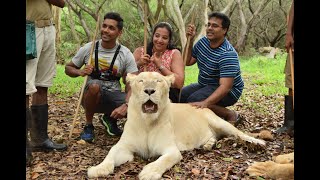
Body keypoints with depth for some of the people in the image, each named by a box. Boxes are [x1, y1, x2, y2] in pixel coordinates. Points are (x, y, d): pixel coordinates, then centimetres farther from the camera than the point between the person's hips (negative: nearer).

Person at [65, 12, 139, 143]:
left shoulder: (126, 54, -6)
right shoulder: (88, 48, -3)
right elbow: (68, 68, 8)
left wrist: (125, 105, -31)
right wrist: (80, 72, -17)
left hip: (113, 96, 1)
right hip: (91, 95, -1)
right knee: (94, 85, -37)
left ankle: (109, 119, 8)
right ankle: (88, 126, -9)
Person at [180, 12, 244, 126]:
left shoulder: (228, 54, -27)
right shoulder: (203, 42, -2)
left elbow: (225, 86, -36)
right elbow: (188, 62, 10)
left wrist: (205, 103, -50)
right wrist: (189, 41, -6)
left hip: (228, 91, -8)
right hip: (205, 86, 8)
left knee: (194, 101, -30)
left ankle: (231, 115, -11)